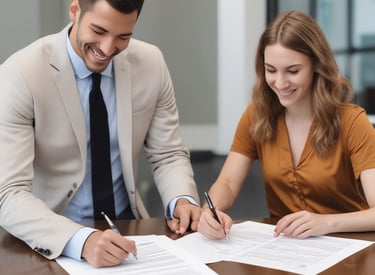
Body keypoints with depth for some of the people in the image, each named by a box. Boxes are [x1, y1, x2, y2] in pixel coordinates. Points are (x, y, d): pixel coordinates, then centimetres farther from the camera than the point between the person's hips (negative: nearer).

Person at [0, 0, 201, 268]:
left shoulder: (150, 63, -5)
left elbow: (168, 155, 4)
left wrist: (182, 201, -16)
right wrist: (80, 240, -37)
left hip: (125, 224, 2)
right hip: (54, 238, -2)